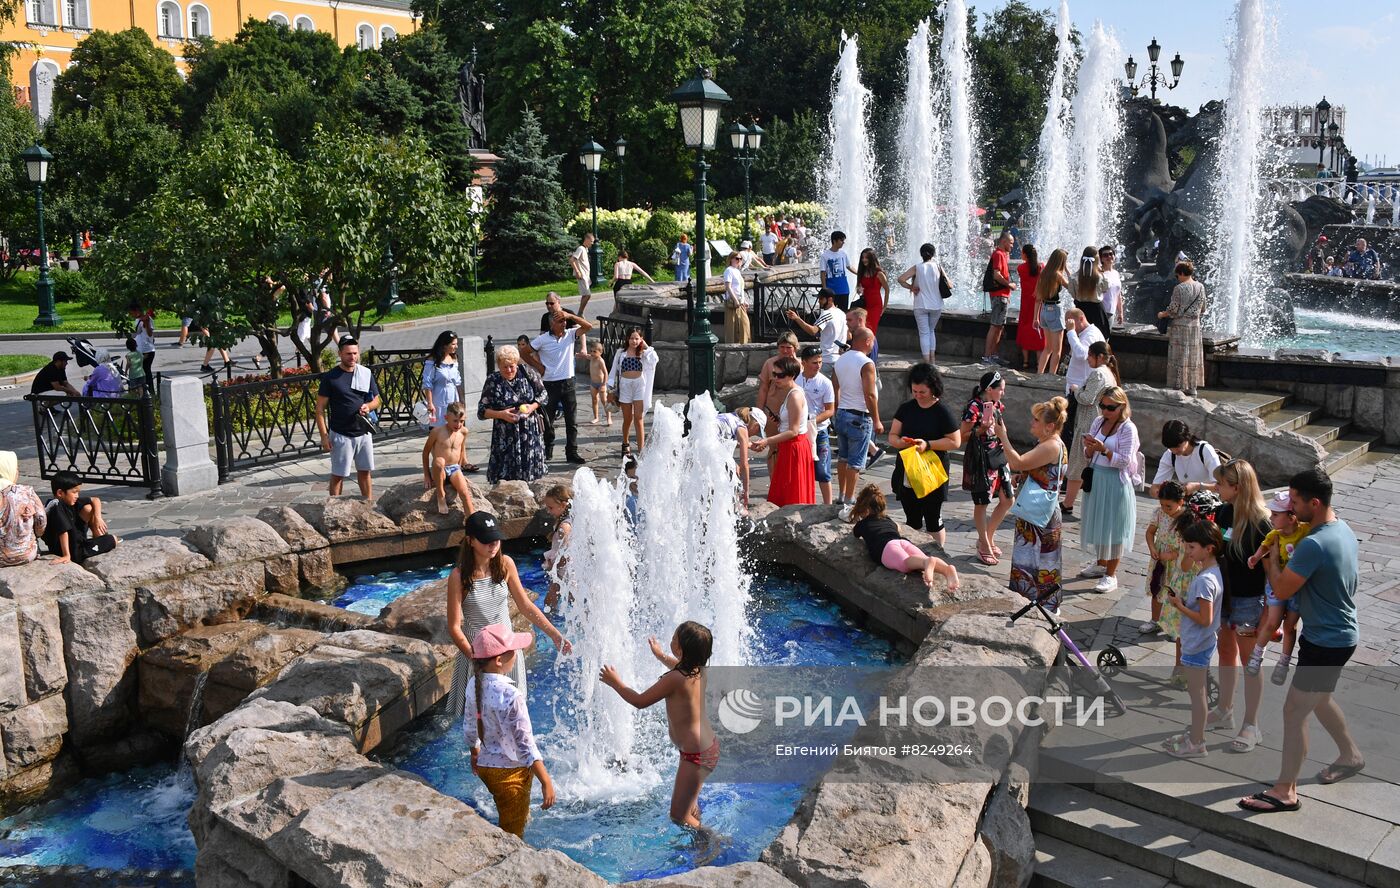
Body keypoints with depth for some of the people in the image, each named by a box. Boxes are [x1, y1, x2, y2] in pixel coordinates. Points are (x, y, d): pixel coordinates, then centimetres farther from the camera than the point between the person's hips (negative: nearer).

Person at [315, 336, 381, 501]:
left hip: (363, 433, 4)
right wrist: (324, 436, -13)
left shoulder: (366, 373, 3)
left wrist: (369, 406, -11)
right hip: (340, 435, -4)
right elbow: (320, 408, -7)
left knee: (365, 471, 13)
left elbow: (376, 400, 13)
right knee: (338, 475, 4)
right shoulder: (331, 376, -9)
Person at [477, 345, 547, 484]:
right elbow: (482, 411, -2)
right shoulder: (492, 381, -4)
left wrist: (533, 406, -7)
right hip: (505, 435, -2)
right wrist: (501, 414, -17)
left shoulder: (526, 374, 0)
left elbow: (542, 393, 11)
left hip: (529, 432, 2)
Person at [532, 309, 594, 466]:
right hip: (550, 385, -2)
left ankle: (572, 453, 10)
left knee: (572, 422, 3)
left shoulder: (570, 334, 0)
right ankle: (547, 451, 23)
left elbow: (588, 326, -12)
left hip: (568, 383, 2)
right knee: (548, 421, 8)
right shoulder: (543, 339, -7)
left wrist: (570, 316, -20)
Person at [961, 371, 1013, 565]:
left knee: (1007, 500, 10)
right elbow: (962, 436, -14)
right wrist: (981, 429, -25)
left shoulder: (997, 405, 7)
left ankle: (988, 538, 26)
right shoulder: (974, 407, -17)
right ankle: (984, 546, 18)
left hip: (998, 456, 8)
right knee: (981, 503, 4)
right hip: (979, 460, -8)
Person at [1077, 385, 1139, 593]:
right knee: (1097, 522, 16)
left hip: (1115, 482, -6)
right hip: (1095, 478, 6)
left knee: (1112, 526, 0)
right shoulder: (1098, 422, 5)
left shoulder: (1128, 428, -13)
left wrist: (1103, 450, -27)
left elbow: (1124, 461, -16)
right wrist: (1089, 448, -13)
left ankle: (1111, 575, 10)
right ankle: (1100, 564, 34)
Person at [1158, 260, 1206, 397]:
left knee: (1179, 357, 0)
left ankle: (1178, 387, 0)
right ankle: (1192, 387, 15)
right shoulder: (1200, 287, 3)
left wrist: (1161, 314, 6)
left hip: (1180, 326, -5)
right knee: (1193, 358, 11)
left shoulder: (1179, 288, -14)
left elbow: (1173, 310, -12)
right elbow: (1203, 308, 10)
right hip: (1195, 325, 5)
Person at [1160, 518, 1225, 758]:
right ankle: (1197, 731, 36)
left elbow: (1205, 619, -26)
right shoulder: (1211, 570, 2)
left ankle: (1196, 744, 16)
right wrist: (1183, 600, 0)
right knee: (1198, 690, 22)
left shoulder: (1205, 580, -28)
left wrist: (1180, 606, -18)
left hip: (1196, 646, -9)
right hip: (1202, 642, 9)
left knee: (1196, 692, 4)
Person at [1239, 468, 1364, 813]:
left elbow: (1281, 590, -22)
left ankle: (1285, 791, 6)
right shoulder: (1343, 529, 1)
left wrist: (1273, 558, -5)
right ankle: (1351, 755, 47)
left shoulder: (1313, 545, -30)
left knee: (1295, 710, -2)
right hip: (1339, 633, 10)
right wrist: (1283, 558, -3)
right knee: (1319, 698, 28)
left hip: (1325, 643, -10)